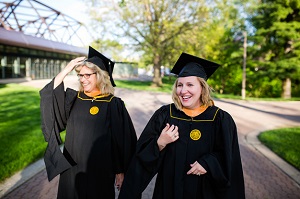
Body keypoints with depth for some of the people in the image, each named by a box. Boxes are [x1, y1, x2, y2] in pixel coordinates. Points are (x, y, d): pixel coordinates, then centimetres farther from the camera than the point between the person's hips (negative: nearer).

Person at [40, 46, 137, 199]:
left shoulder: (114, 105, -9)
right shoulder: (73, 98, 2)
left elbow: (124, 140, -7)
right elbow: (48, 97, -14)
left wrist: (120, 171, -4)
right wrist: (65, 71, -16)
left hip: (100, 171, -3)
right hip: (71, 168, 4)